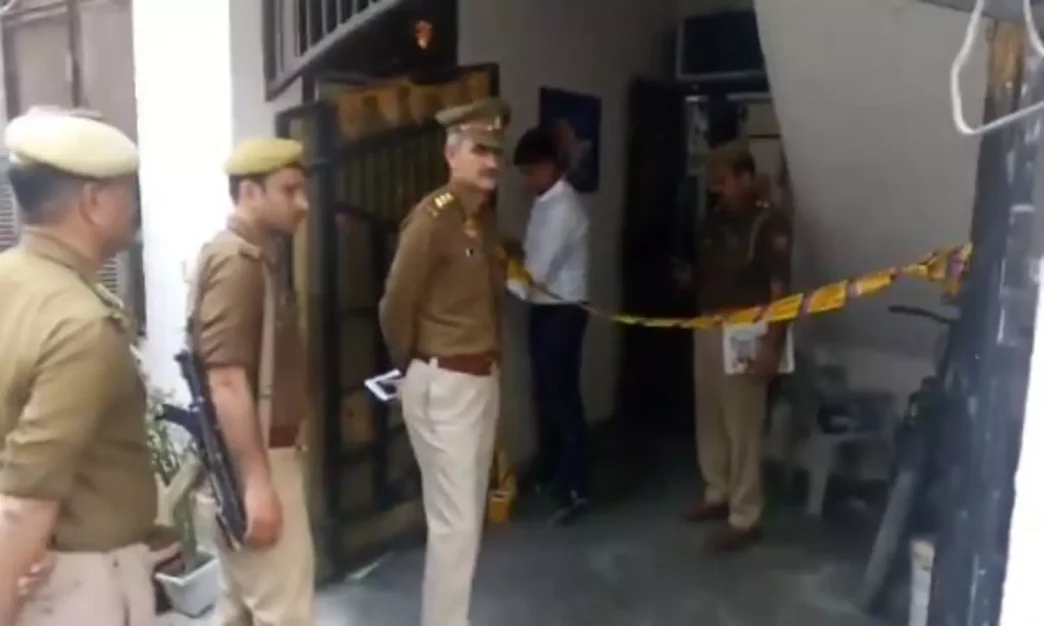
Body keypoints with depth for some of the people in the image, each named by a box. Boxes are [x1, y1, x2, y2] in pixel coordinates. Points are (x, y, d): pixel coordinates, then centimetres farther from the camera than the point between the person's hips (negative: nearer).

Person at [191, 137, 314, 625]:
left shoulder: (259, 257, 13)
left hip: (262, 453, 10)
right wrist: (257, 482, -25)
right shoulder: (236, 262, -18)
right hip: (254, 461, -10)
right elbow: (227, 382, -24)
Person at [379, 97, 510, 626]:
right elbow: (396, 305, -14)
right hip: (443, 384, -9)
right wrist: (412, 366, -1)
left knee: (470, 516, 19)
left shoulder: (485, 217, 8)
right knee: (454, 522, -1)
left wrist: (488, 359, 5)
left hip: (483, 378, 9)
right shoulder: (433, 217, -17)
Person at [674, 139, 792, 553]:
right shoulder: (713, 221, 10)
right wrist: (688, 279, 0)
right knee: (709, 418, 16)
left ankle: (744, 518, 8)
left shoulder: (770, 224, -11)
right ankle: (717, 493, 33)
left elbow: (780, 290, -15)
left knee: (742, 427, -2)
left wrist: (772, 345, -22)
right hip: (707, 330, 8)